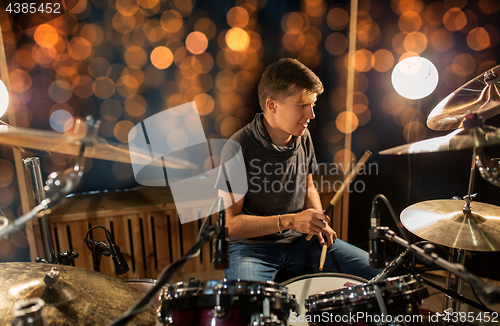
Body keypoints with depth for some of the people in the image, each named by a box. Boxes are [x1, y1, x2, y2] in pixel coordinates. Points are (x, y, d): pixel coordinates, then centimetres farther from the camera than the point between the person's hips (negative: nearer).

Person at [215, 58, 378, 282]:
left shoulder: (302, 137, 0)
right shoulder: (238, 149, -21)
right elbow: (231, 223, -18)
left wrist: (317, 220, -3)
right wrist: (289, 220, -26)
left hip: (299, 241, 6)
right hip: (252, 247, -5)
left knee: (374, 270, -1)